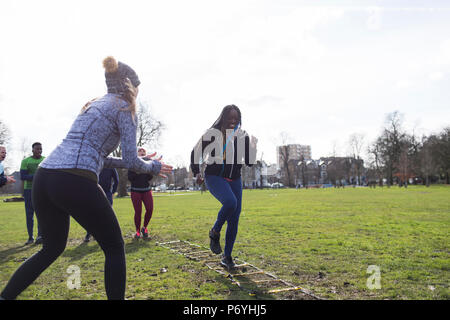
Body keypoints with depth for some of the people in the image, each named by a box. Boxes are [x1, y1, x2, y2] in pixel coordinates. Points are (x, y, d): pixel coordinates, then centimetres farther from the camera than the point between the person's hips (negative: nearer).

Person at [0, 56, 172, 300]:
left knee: (52, 247, 26)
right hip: (75, 182, -8)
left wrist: (132, 161, 33)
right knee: (114, 248, 9)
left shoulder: (94, 105, 26)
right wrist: (153, 167, 16)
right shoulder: (124, 108, 2)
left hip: (43, 177, 9)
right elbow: (131, 162, -3)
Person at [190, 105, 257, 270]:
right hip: (214, 177, -4)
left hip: (234, 180, 4)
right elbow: (196, 153, 6)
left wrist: (253, 145, -12)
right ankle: (215, 232, -6)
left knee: (234, 220, 2)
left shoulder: (242, 136, 4)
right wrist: (197, 172, 0)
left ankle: (227, 256, 19)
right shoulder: (212, 133, -5)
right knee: (230, 202, -34)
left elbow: (249, 162, 3)